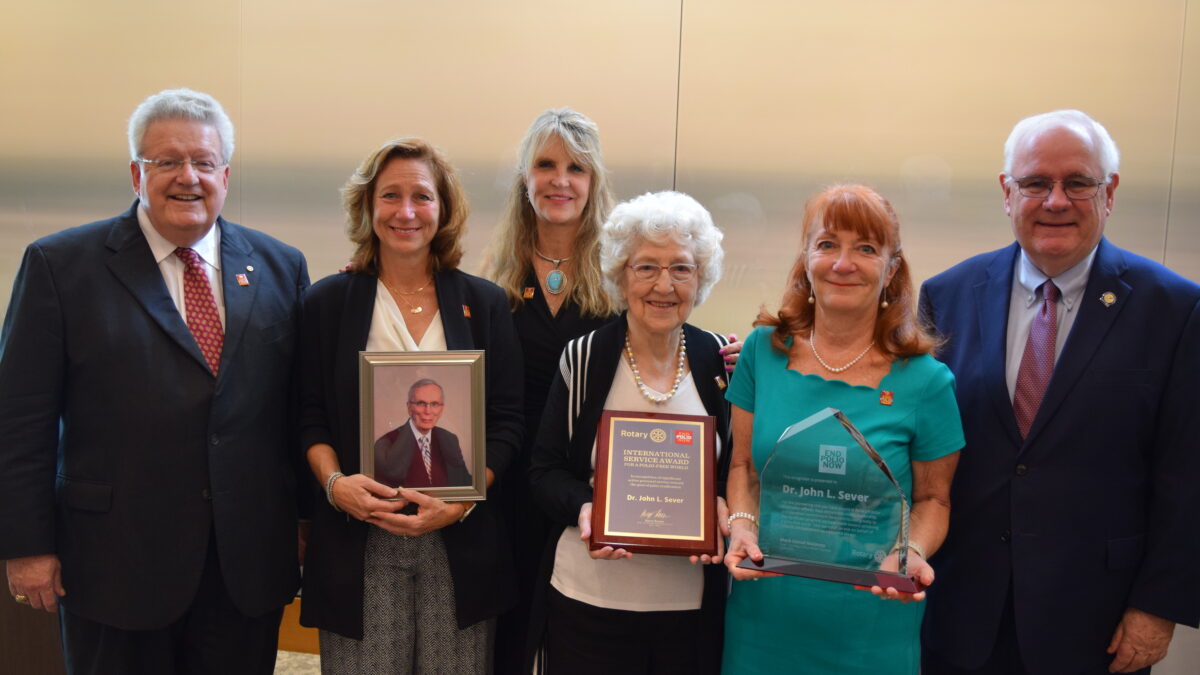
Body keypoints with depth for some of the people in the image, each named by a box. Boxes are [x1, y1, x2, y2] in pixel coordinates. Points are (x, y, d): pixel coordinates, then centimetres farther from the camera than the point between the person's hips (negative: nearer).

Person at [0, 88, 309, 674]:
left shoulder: (280, 267, 6)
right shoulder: (60, 265, -2)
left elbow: (303, 404, 8)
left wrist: (306, 516, 6)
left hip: (248, 562, 3)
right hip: (116, 565, -2)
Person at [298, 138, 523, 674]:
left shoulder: (484, 303, 6)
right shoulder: (327, 302, 6)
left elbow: (506, 422, 3)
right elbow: (309, 417, 6)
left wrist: (460, 501, -10)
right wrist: (334, 482, -13)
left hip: (461, 543, 1)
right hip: (358, 540, 0)